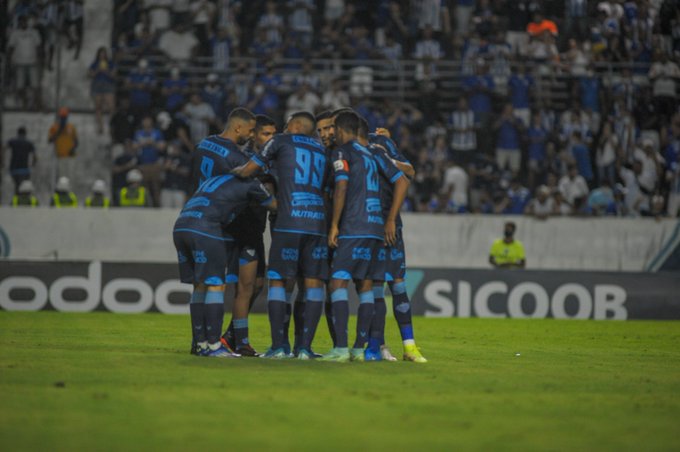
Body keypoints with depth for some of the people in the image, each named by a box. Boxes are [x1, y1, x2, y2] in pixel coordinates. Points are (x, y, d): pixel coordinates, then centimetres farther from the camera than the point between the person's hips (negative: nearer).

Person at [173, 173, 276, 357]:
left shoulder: (216, 180, 33)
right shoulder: (249, 184, 11)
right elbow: (275, 206, 26)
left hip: (180, 227, 7)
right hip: (203, 230, -7)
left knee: (200, 286, 15)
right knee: (216, 285, -1)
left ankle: (199, 342, 15)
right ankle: (213, 345, -4)